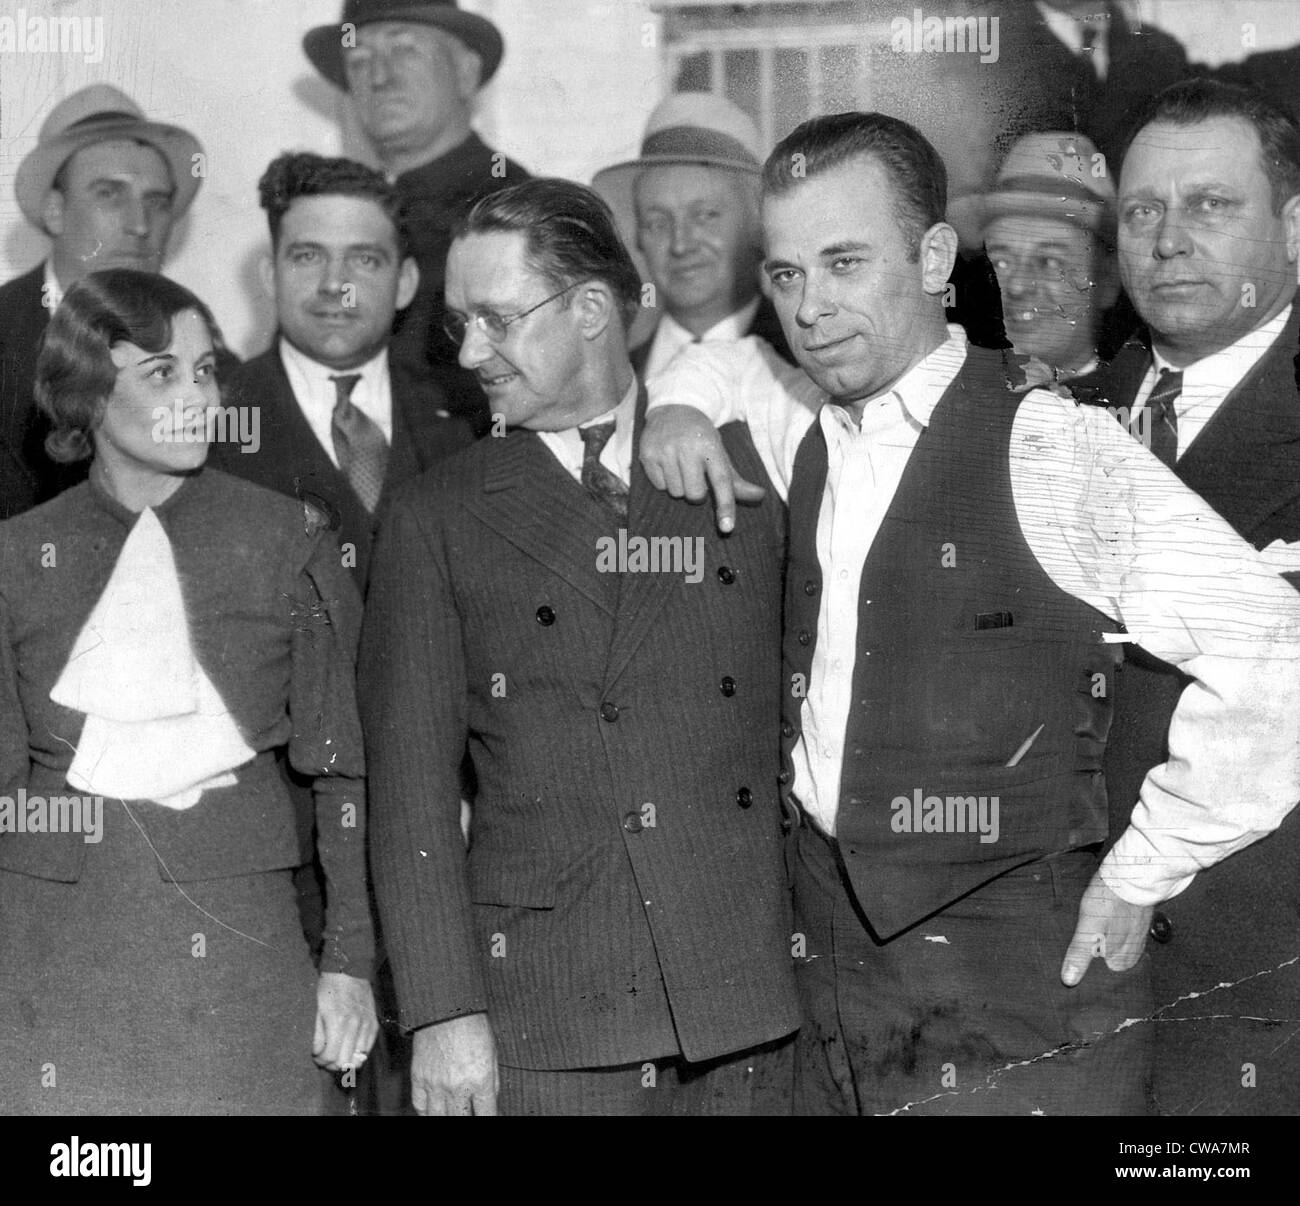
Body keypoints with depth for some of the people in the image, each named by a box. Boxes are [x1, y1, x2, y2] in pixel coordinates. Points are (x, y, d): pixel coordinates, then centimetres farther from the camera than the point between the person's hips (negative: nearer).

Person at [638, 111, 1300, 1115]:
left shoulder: (1057, 453, -13)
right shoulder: (806, 435, 8)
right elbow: (734, 359, 31)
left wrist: (1139, 877, -12)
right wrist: (681, 402, 9)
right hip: (834, 971, 6)